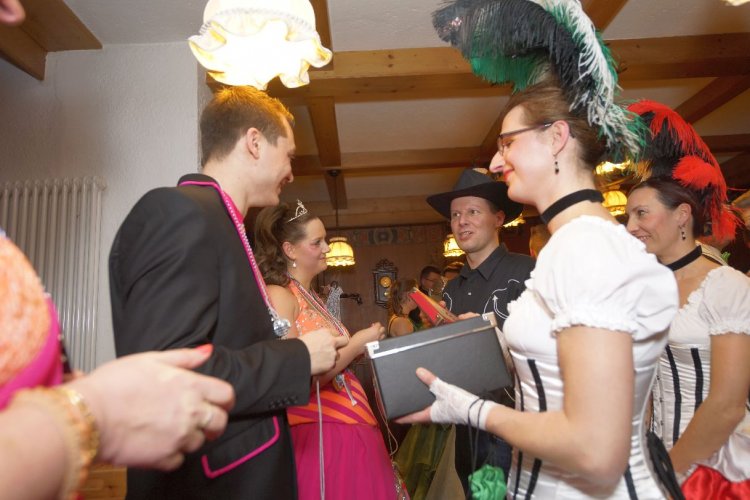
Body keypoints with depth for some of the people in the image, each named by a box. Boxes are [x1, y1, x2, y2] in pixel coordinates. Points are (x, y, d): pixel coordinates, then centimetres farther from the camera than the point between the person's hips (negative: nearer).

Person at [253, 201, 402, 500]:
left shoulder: (311, 296, 13)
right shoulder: (279, 296, -14)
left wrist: (363, 346, 9)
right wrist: (358, 343, -14)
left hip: (351, 430, 9)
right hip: (321, 436, -8)